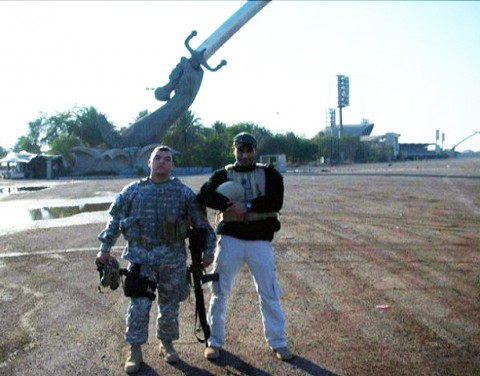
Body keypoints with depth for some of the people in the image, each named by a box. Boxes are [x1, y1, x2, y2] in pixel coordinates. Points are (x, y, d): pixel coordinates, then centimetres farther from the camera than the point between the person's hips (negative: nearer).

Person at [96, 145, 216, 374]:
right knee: (139, 306, -3)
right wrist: (105, 248, 8)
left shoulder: (184, 193, 3)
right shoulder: (132, 191, 4)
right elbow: (115, 220, 10)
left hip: (173, 259, 1)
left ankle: (167, 344, 31)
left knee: (169, 305, 11)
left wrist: (208, 250, 2)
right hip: (140, 257, 0)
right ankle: (135, 351, 13)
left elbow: (201, 224, 5)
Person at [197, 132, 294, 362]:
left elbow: (276, 202, -11)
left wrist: (247, 206, -22)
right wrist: (229, 204, -24)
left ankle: (278, 342, 20)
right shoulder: (223, 175, 5)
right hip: (230, 239, 0)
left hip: (260, 241, 0)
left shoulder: (269, 174, 5)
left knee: (269, 293, 6)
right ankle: (214, 341, 20)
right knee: (220, 291, 6)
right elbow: (203, 196, -11)